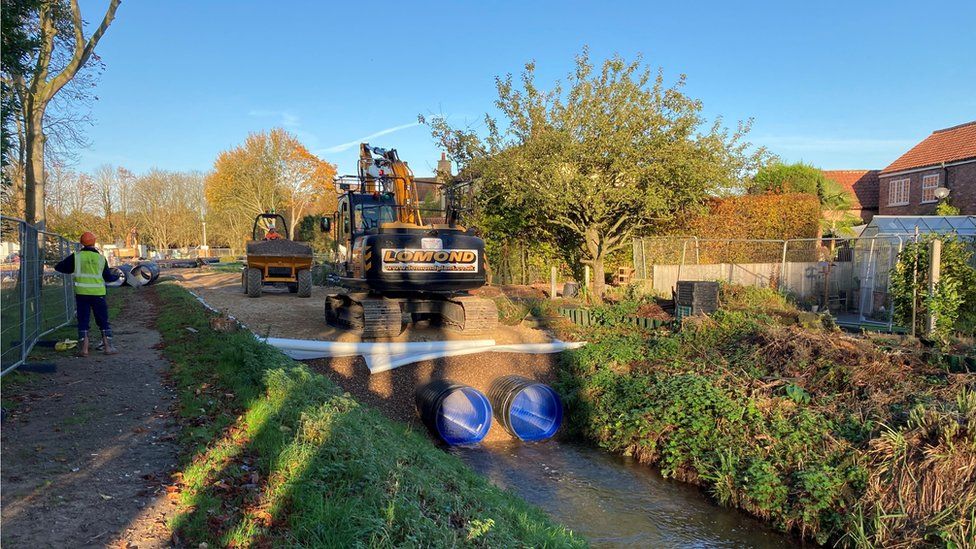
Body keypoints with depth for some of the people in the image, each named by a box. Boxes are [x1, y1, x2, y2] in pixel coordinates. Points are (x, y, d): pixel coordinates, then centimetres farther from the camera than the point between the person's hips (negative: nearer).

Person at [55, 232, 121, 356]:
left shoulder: (76, 256, -2)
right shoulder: (101, 258, 2)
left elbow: (58, 267, 4)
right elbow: (108, 277, 9)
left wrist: (72, 270, 21)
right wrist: (116, 275, 30)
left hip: (82, 293, 0)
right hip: (98, 293, 0)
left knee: (83, 321, 6)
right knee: (103, 321, 9)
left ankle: (83, 349, 3)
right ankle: (108, 347, 9)